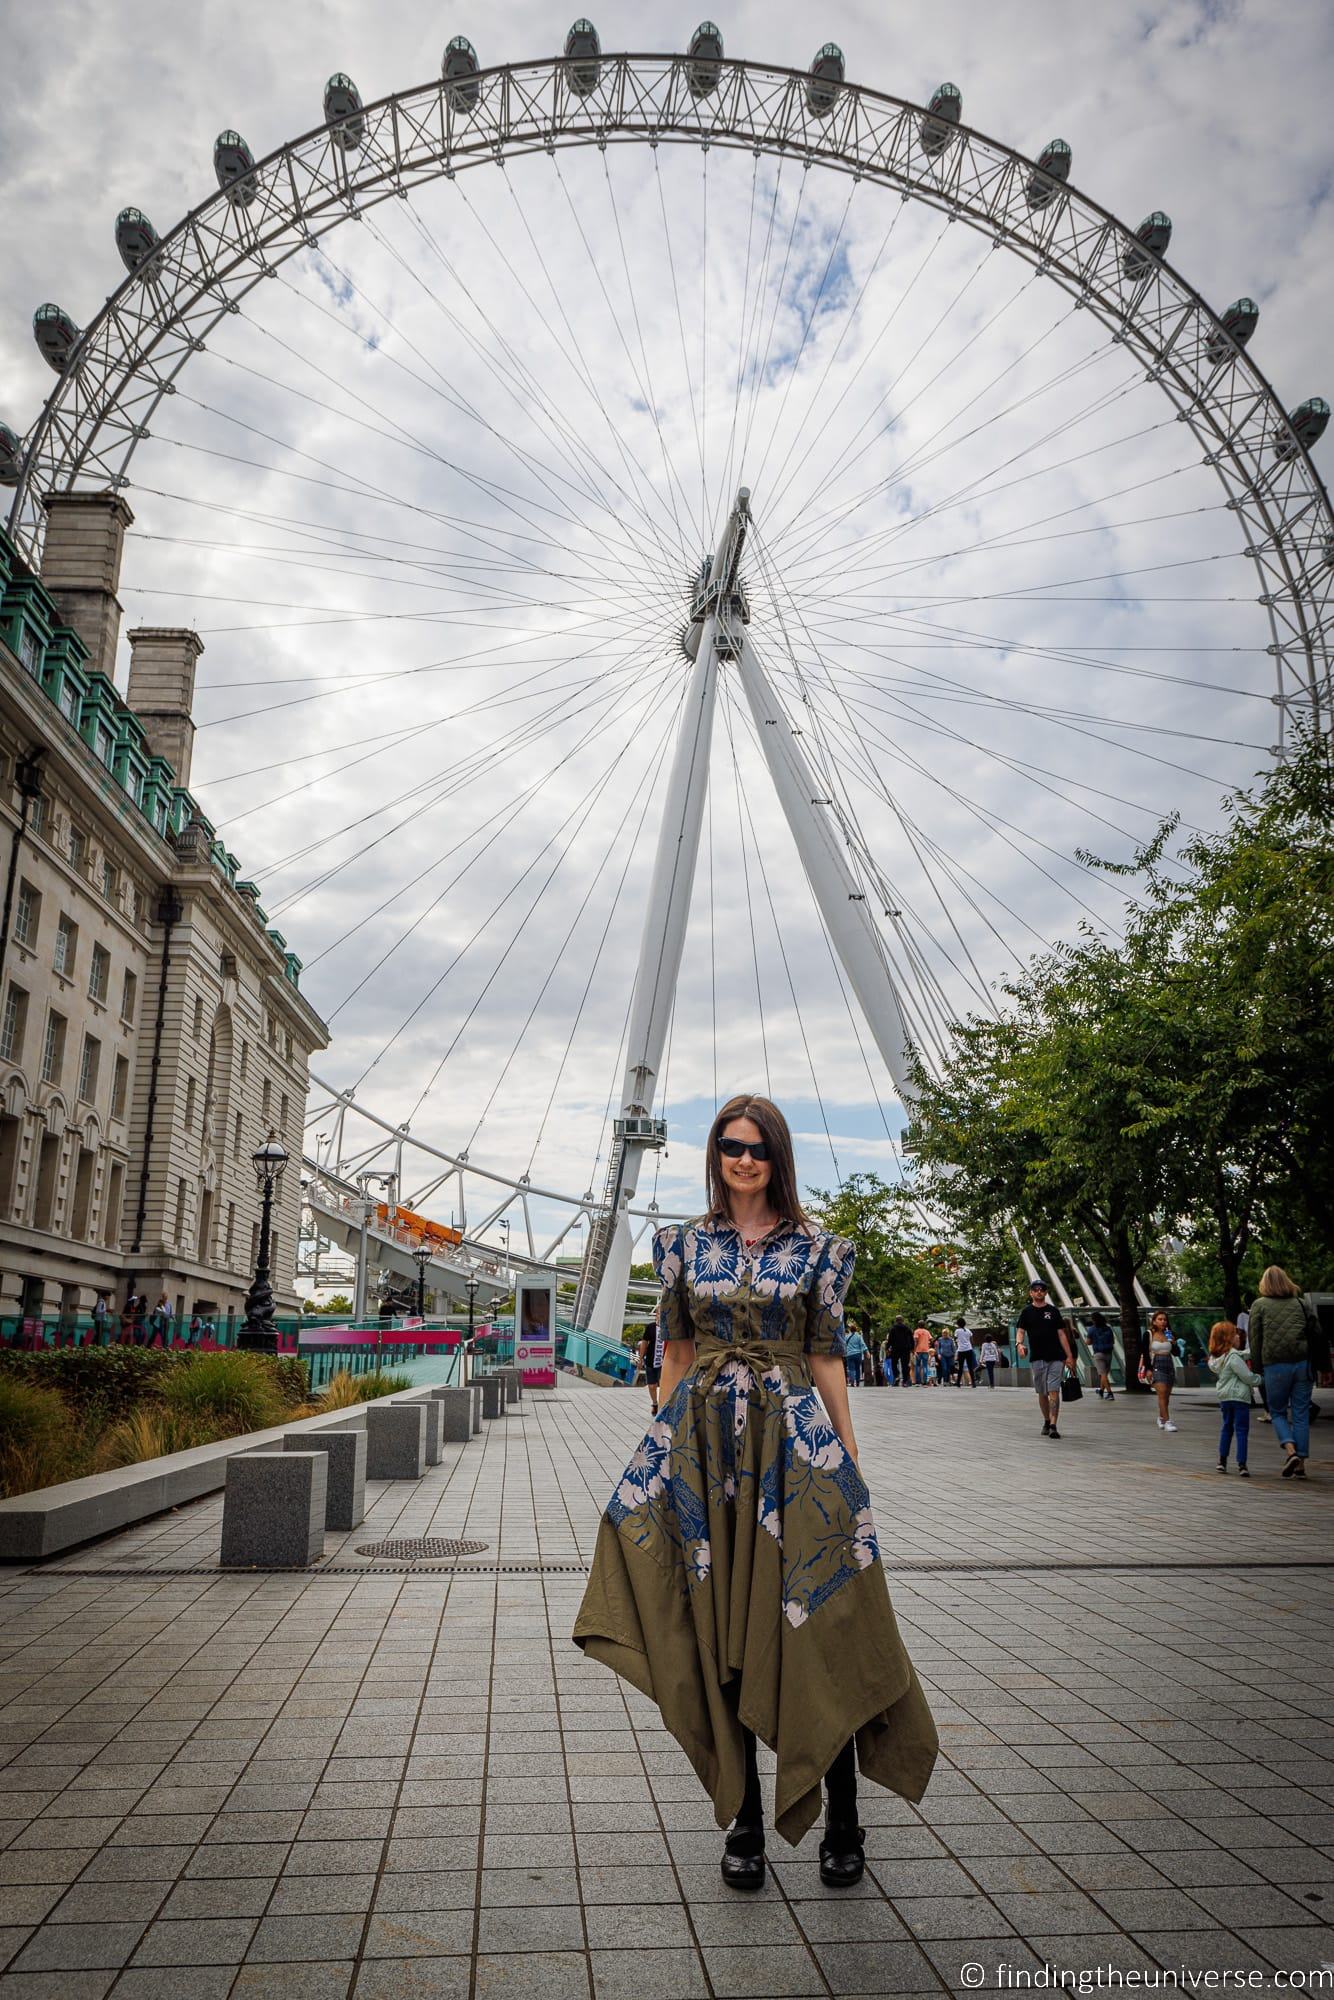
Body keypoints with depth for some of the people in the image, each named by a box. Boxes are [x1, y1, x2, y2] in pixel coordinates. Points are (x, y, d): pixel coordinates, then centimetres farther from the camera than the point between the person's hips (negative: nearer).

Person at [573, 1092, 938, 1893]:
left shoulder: (817, 1248, 3)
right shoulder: (685, 1243, 6)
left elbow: (827, 1357, 5)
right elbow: (676, 1353, 10)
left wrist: (849, 1459, 2)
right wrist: (663, 1448, 7)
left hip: (794, 1438, -1)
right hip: (703, 1440, 2)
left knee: (814, 1628, -1)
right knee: (720, 1637, 7)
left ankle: (843, 1820, 16)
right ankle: (745, 1821, 21)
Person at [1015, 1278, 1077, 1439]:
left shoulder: (1053, 1311, 8)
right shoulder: (1027, 1312, 7)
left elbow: (1061, 1334, 8)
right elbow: (1020, 1331, -1)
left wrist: (1069, 1356, 2)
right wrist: (1020, 1344, -24)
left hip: (1056, 1357, -1)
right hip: (1038, 1358, 1)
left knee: (1054, 1391, -10)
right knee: (1042, 1393, 9)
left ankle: (1053, 1426, -14)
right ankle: (1046, 1422, 26)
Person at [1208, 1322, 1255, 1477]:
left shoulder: (1215, 1357, 5)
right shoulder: (1233, 1357, -19)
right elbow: (1247, 1377, -17)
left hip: (1224, 1397, 7)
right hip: (1239, 1396, -7)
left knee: (1227, 1428, 19)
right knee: (1241, 1430, -3)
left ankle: (1222, 1460, 21)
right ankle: (1241, 1464, -7)